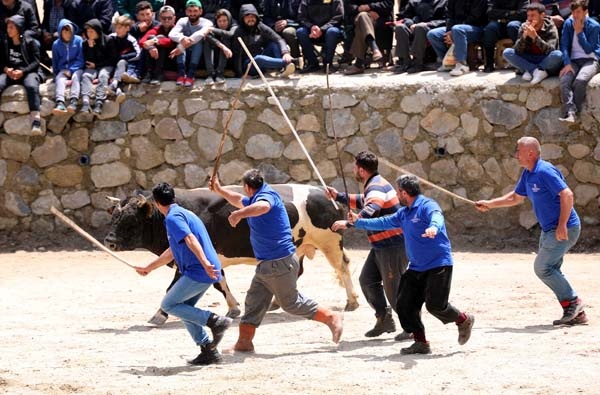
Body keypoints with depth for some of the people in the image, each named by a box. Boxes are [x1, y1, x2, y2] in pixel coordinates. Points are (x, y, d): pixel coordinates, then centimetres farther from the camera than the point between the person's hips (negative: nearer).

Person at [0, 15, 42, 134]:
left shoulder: (30, 42, 7)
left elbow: (36, 62, 1)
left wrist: (23, 71, -15)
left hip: (28, 72, -3)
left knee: (32, 86, -38)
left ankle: (36, 119, -48)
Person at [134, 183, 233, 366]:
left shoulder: (173, 218, -8)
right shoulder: (183, 213, 24)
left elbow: (190, 239, -25)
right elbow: (172, 252, 34)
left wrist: (204, 262, -38)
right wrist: (148, 268, 43)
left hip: (197, 271, -9)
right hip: (206, 273, 9)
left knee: (168, 305, -1)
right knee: (184, 309, 17)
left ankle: (215, 321, -13)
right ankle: (209, 351, 11)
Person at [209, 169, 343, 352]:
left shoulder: (267, 195, -16)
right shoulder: (255, 199, 15)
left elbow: (263, 207, -41)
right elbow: (239, 200, 37)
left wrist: (239, 214, -51)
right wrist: (219, 189, 36)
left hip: (280, 263, -10)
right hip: (266, 264, 10)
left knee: (291, 302, -3)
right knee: (254, 301, 7)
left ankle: (331, 318, 6)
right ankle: (244, 342, 8)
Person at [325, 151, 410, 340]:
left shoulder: (377, 187, -19)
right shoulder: (374, 185, 15)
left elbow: (371, 210, -38)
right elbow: (362, 202, 35)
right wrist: (338, 197, 34)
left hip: (393, 246, -11)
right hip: (381, 246, 11)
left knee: (394, 288, -6)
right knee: (367, 280, 11)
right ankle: (384, 320, 17)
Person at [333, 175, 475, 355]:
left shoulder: (427, 206, -13)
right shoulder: (404, 213, 15)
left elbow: (437, 217, -35)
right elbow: (383, 223, 27)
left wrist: (433, 228, -59)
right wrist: (356, 222, 28)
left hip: (438, 264, -9)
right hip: (416, 267, 9)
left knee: (435, 305, -15)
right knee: (404, 304, 0)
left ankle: (464, 320, 12)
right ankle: (420, 342, 7)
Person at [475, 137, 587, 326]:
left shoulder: (545, 171, -19)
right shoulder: (527, 174, 12)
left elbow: (567, 194, -26)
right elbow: (516, 197, 28)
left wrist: (562, 225, -28)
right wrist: (489, 204, 24)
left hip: (565, 229, -10)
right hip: (550, 230, 10)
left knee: (543, 267, -12)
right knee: (550, 270, 8)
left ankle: (572, 302, -4)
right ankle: (576, 314, 10)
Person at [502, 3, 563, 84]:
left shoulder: (550, 28, -13)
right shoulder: (524, 27, -5)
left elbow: (550, 50, -28)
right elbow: (518, 51, -13)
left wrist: (535, 37, -39)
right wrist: (524, 36, -30)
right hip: (528, 60, 4)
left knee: (557, 55, -35)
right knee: (507, 52, -18)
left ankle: (531, 71, -20)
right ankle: (537, 71, -23)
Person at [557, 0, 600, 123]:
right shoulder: (568, 24, 6)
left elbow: (589, 50, -9)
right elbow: (564, 45, 1)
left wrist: (579, 32, -13)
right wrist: (567, 63, -13)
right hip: (573, 61, 3)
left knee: (580, 80, -35)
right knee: (564, 80, -30)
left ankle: (573, 112, -26)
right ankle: (570, 112, -43)